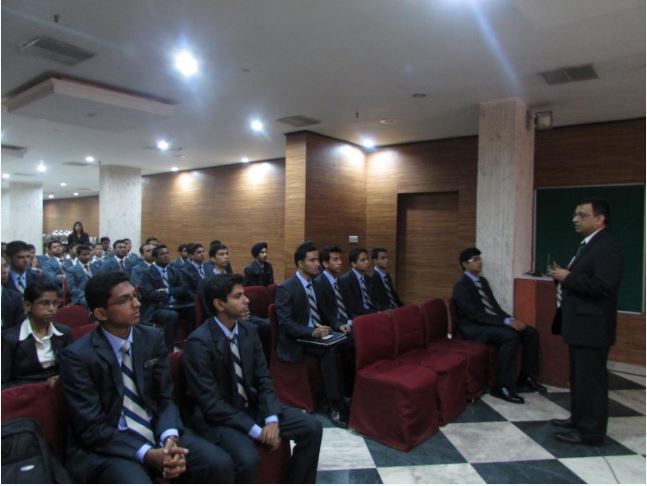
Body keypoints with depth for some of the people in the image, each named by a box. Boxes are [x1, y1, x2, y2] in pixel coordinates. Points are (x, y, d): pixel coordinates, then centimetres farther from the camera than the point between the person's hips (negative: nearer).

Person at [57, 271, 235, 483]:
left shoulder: (153, 338, 0)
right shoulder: (76, 356, -12)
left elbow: (166, 398, 3)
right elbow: (92, 428, -13)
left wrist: (170, 438, -17)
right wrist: (148, 454, -23)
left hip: (157, 432, 4)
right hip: (107, 446, -3)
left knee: (219, 464, -16)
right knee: (136, 482, -33)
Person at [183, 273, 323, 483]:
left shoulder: (249, 330, -1)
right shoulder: (198, 342, -21)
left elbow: (263, 379, 2)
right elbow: (211, 403, -21)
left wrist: (272, 420, -14)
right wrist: (256, 430, -22)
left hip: (252, 405, 6)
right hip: (217, 416, -6)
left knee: (312, 427, -6)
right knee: (247, 458, -33)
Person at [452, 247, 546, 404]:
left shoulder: (482, 281, 14)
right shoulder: (461, 286, -15)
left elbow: (495, 306, 13)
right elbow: (476, 315, -22)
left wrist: (511, 319, -7)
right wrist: (506, 322, -24)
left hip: (493, 322, 9)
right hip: (473, 328, -9)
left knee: (531, 332, -3)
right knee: (510, 336, -31)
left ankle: (527, 377, 10)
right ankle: (502, 387, -22)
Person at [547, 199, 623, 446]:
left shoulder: (607, 246, -17)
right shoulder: (587, 244, 15)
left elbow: (604, 285, -27)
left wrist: (568, 278, -20)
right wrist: (563, 276, 2)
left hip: (592, 326, -10)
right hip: (579, 324, 10)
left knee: (591, 379, 1)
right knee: (578, 377, 19)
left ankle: (591, 431, 12)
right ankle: (579, 419, 33)